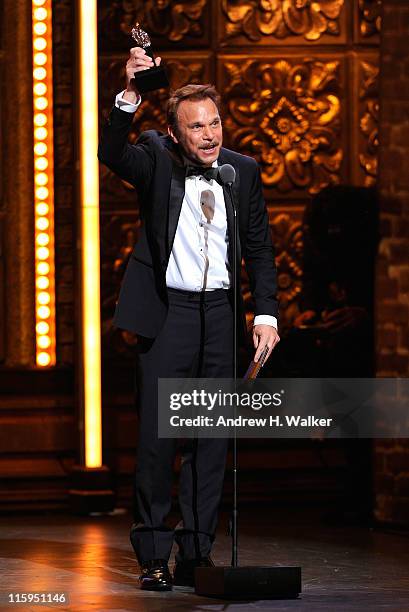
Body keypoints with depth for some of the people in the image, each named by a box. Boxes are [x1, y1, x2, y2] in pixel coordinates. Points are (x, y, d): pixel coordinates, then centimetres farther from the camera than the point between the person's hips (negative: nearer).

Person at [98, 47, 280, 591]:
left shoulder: (244, 170, 6)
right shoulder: (156, 159, -2)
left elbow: (259, 250, 12)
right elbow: (112, 153, -23)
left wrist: (266, 314, 3)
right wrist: (130, 96, -37)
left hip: (221, 314, 3)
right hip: (167, 312, -3)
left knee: (211, 442, 5)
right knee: (156, 439, -6)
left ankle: (197, 555, 13)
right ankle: (153, 557, 3)